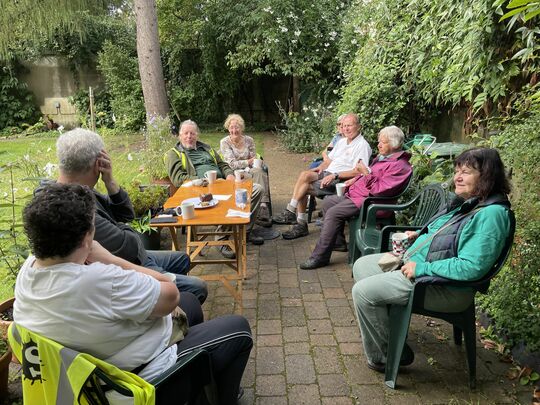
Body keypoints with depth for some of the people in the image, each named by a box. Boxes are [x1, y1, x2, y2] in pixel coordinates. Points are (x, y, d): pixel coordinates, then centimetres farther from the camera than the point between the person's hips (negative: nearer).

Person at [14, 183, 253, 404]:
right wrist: (108, 259, -23)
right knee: (238, 329, 7)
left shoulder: (29, 268, -11)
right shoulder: (100, 281, -39)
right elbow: (171, 295, -24)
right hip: (143, 378, -8)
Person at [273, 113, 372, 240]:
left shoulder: (362, 145, -5)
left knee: (305, 188, -22)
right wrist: (321, 167, 3)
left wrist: (335, 175, -21)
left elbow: (357, 172, -15)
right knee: (305, 175, -20)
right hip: (327, 173, 7)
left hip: (341, 180, -7)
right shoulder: (342, 142, 22)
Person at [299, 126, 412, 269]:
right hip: (357, 194, 11)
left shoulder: (399, 166, -16)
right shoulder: (382, 157, 15)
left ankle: (320, 257, -17)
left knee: (333, 213, -24)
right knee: (327, 202, 14)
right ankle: (339, 243, 18)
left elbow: (379, 190, -24)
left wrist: (366, 173, -26)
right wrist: (356, 179, 17)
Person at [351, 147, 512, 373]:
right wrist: (419, 235, 8)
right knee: (362, 265, 12)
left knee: (363, 291, -17)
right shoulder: (466, 203, 9)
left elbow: (472, 267, -28)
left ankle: (383, 357, 5)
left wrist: (422, 268, -24)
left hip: (447, 288, -10)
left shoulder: (491, 214, -21)